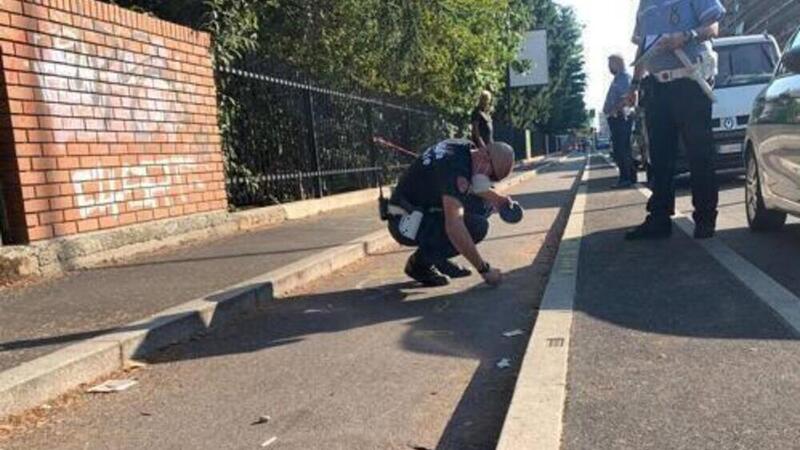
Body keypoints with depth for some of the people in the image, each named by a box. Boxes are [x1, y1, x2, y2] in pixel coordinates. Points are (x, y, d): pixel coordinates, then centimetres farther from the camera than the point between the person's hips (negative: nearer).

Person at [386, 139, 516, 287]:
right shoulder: (455, 168, -29)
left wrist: (498, 198, 2)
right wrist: (484, 269, -32)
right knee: (477, 226, -24)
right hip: (406, 223, -10)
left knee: (484, 204, 3)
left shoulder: (468, 148, 0)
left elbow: (475, 189, 21)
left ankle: (439, 258, 10)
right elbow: (454, 227, -38)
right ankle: (419, 262, -4)